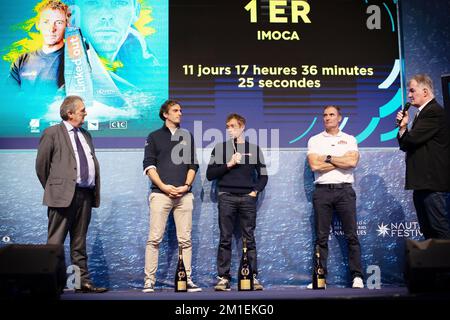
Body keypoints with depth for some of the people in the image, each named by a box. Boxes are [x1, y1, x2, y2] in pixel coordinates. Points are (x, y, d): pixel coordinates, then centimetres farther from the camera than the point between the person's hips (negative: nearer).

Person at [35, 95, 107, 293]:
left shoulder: (86, 135, 19)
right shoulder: (52, 133, 0)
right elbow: (41, 164, 1)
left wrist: (94, 190, 13)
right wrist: (52, 188, 5)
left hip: (85, 194, 6)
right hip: (63, 194, -6)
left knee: (80, 243, 11)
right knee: (55, 242, -2)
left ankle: (83, 281, 15)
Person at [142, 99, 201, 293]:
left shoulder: (187, 136, 18)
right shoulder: (154, 137, 10)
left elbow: (193, 164, 14)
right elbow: (148, 165, 2)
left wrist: (186, 185, -2)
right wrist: (163, 186, -10)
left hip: (184, 195, 3)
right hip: (160, 193, -2)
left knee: (185, 239, 2)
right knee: (154, 239, -5)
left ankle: (187, 279, 7)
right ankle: (149, 281, 1)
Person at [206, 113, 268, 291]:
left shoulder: (254, 148, 12)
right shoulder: (220, 148, 10)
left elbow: (263, 175, 14)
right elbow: (210, 174, 3)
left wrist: (255, 191, -1)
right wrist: (228, 164, -7)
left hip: (248, 198, 0)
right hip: (226, 197, 0)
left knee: (249, 239, 2)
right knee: (225, 239, -1)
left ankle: (253, 277, 8)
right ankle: (223, 277, 4)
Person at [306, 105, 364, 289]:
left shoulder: (349, 140, 11)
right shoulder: (314, 140, 10)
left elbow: (352, 162, -7)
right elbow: (314, 165, -5)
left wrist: (328, 158, -4)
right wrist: (341, 161, -2)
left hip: (344, 190, 0)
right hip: (322, 191, 0)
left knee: (351, 235, -1)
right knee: (321, 237, 2)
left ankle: (357, 276, 5)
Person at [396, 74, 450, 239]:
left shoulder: (434, 111, -12)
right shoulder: (422, 114, 20)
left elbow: (412, 139, -21)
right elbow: (407, 145, 16)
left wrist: (402, 128, 1)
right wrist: (404, 126, -1)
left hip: (433, 183, -10)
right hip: (422, 183, 10)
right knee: (427, 231, 13)